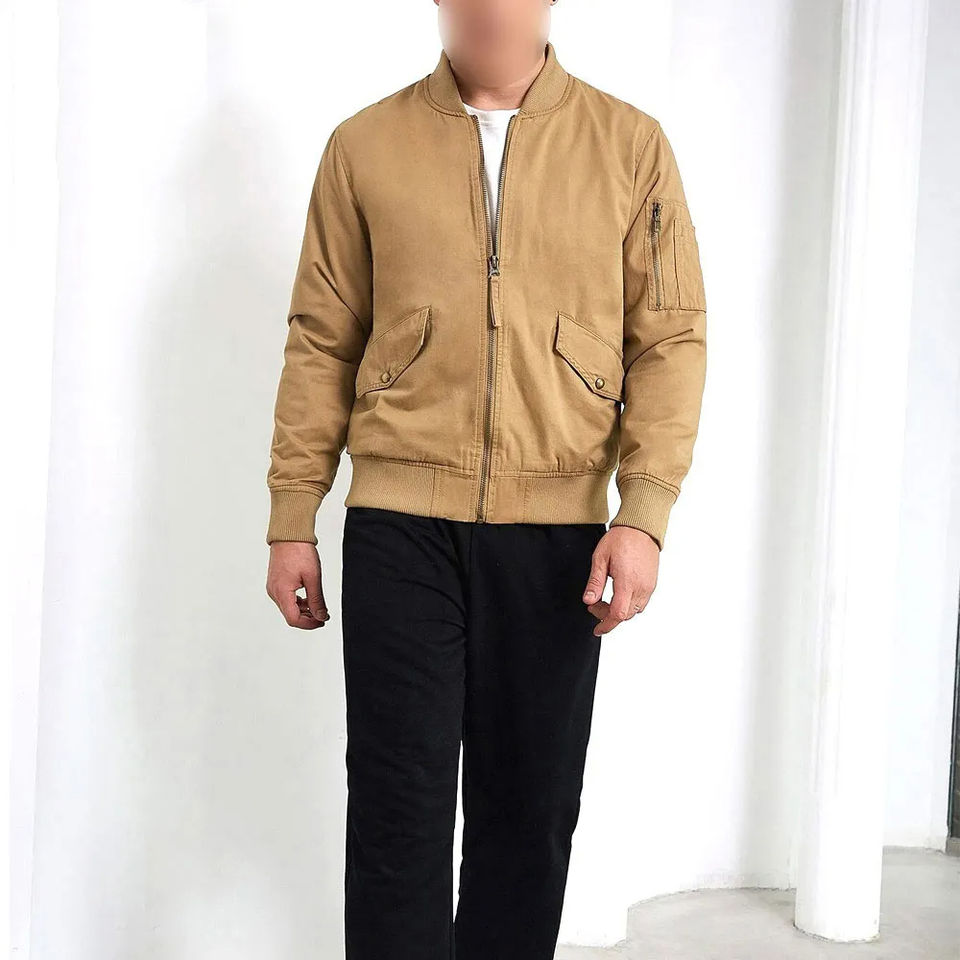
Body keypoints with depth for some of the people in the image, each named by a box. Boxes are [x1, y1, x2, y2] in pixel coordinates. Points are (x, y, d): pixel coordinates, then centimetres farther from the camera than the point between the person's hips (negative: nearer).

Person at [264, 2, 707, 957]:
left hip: (558, 533, 1)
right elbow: (322, 342, 7)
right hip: (400, 527, 0)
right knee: (400, 801, 1)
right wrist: (291, 520, 6)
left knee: (532, 807, 9)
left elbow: (672, 338, 2)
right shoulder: (364, 145, 6)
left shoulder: (632, 145, 5)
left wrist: (644, 513, -8)